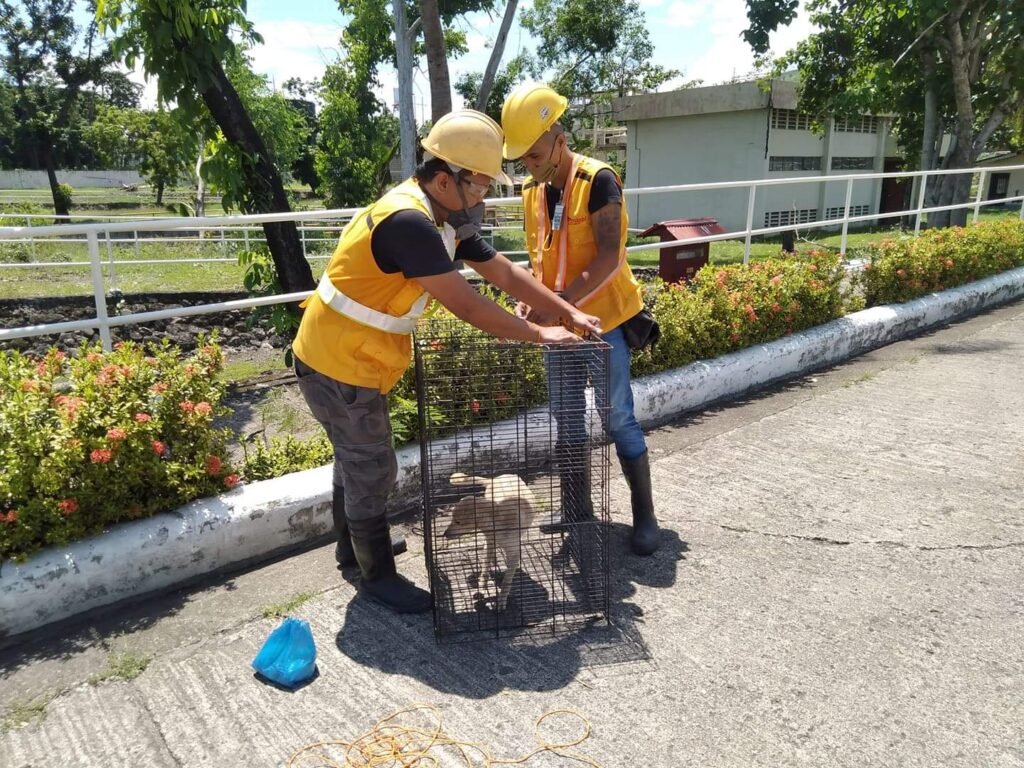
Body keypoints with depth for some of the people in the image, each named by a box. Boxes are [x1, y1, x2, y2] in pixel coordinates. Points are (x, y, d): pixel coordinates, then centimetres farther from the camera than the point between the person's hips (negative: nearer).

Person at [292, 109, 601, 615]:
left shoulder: (445, 219, 4)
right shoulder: (408, 222, -28)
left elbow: (504, 273, 6)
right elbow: (467, 306, -29)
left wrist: (568, 312, 1)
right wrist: (537, 334, -19)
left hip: (351, 359, 10)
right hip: (338, 366, -10)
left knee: (356, 459, 24)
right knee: (372, 472, 3)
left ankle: (351, 544, 45)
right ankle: (377, 576, 22)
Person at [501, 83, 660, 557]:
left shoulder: (597, 180, -14)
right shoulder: (533, 193, 8)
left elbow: (607, 260, -22)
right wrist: (529, 299, -4)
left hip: (604, 321, -6)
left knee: (618, 420, 1)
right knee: (567, 423, 11)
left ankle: (644, 515, 16)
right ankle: (577, 513, 25)